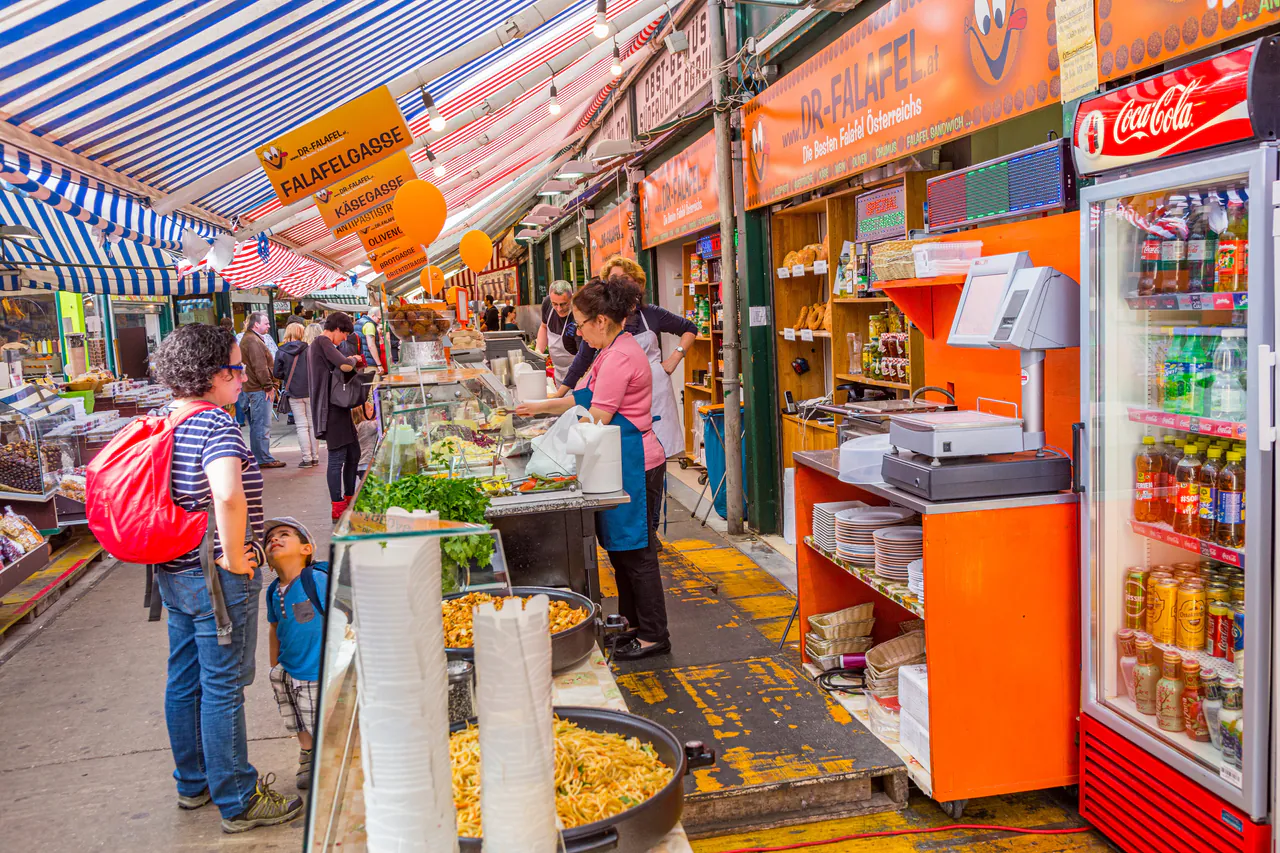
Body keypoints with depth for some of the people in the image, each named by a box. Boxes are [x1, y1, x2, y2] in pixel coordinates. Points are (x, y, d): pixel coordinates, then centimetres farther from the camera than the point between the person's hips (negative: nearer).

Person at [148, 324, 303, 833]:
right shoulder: (217, 424, -21)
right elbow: (228, 495, -39)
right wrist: (234, 558, -24)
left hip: (173, 574, 9)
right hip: (215, 580, -9)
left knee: (184, 681, 19)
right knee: (223, 689, 1)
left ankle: (193, 783, 36)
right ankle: (238, 803, 14)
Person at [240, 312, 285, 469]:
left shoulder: (247, 338, 20)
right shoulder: (253, 341, -15)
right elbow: (260, 367, -21)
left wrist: (269, 385, 21)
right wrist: (269, 386, -18)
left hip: (253, 387, 11)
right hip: (259, 388, -11)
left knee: (256, 424, 15)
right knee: (263, 425, -7)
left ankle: (258, 457, 21)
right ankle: (264, 459, -4)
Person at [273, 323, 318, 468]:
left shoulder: (281, 352, -6)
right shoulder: (308, 349, -6)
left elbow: (277, 373, -5)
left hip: (294, 393, -1)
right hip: (310, 391, 1)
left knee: (301, 425, 3)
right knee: (312, 424, 9)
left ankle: (307, 458, 1)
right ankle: (315, 457, 12)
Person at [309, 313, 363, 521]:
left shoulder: (315, 345, 20)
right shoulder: (323, 343, -12)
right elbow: (345, 366, -25)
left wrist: (350, 360, 13)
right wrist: (354, 359, -5)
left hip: (338, 408, 11)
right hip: (331, 409, -11)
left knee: (353, 453, 17)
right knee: (337, 458, -8)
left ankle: (349, 499, 28)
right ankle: (338, 509, -4)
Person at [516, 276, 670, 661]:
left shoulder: (619, 357, -21)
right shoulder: (614, 351, 13)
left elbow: (597, 419, -20)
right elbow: (586, 398, 23)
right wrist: (540, 406, 21)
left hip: (634, 466, -11)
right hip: (625, 463, 11)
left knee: (635, 551, -1)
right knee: (621, 547, 19)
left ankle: (653, 635, 10)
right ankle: (632, 621, 32)